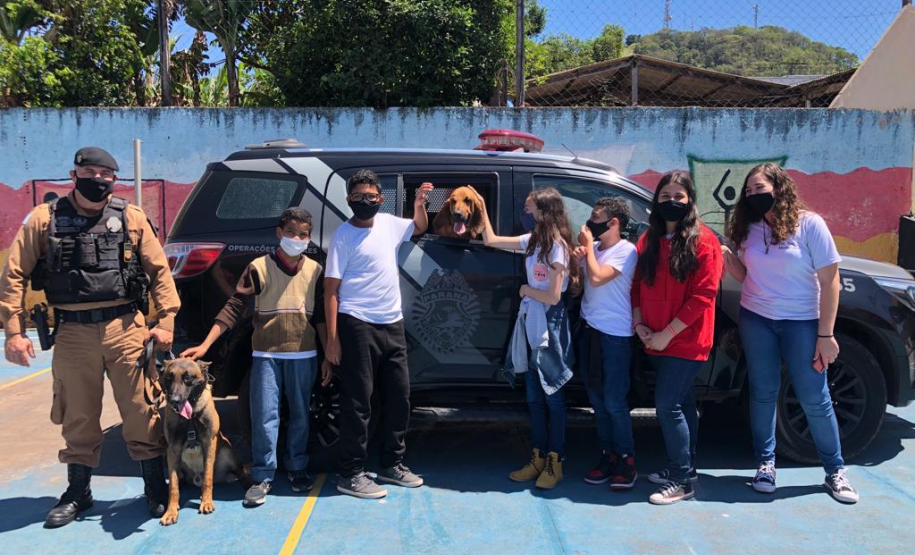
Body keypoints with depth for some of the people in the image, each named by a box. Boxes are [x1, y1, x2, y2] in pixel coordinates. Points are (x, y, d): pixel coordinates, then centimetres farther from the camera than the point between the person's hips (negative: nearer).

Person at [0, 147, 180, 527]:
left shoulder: (132, 217, 4)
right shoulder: (44, 218, 4)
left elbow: (159, 270, 4)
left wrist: (165, 321, -3)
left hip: (125, 327, 0)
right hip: (73, 332, 1)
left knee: (142, 414, 3)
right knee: (78, 419, 12)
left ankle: (156, 490, 18)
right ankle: (78, 493, 30)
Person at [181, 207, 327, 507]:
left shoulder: (315, 270, 4)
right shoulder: (259, 267, -3)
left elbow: (320, 316, 9)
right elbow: (234, 308, -6)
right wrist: (205, 345, -13)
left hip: (303, 355, 2)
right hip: (266, 355, -2)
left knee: (300, 415, 11)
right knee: (265, 416, -1)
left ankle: (297, 468, 26)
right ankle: (263, 476, 11)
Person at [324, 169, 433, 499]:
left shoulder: (389, 224, 10)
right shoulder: (343, 236, -7)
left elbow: (420, 228, 32)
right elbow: (331, 289, -9)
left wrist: (419, 203, 11)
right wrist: (332, 337, -15)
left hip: (392, 326, 7)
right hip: (358, 326, -7)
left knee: (399, 397, 12)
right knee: (358, 402, -3)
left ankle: (392, 465, 26)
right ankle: (351, 475, 8)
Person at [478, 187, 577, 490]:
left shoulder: (557, 246, -15)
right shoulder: (533, 240, 7)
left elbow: (553, 296, -17)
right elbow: (491, 240, 15)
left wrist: (526, 290, -3)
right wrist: (482, 208, 14)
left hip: (549, 325, -8)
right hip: (530, 321, 8)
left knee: (552, 396, 3)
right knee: (534, 396, 13)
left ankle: (555, 463, 15)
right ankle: (538, 458, 24)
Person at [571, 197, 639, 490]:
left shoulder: (626, 251, -11)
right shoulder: (594, 247, 8)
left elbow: (597, 278, -24)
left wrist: (588, 246, -10)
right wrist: (577, 260, -3)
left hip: (615, 334, -7)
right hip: (589, 330, 7)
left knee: (614, 402, -2)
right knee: (597, 400, 12)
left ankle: (626, 460, 12)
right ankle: (608, 455, 24)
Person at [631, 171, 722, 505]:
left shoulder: (703, 241, -11)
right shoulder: (648, 241, 9)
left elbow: (704, 295, -16)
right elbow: (637, 286, 11)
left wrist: (667, 333, -17)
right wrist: (639, 324, -4)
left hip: (686, 341, -6)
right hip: (656, 341, 6)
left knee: (668, 405, -8)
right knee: (681, 404, 16)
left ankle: (683, 481, 5)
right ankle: (681, 468, 28)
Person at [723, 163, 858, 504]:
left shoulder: (809, 224, -10)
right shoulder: (749, 228, 3)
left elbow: (830, 281, -10)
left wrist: (826, 334, -13)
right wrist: (725, 255, -11)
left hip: (801, 322, -3)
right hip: (756, 320, 3)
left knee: (814, 399, 3)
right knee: (763, 393, 8)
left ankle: (835, 470, 19)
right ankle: (766, 463, 21)